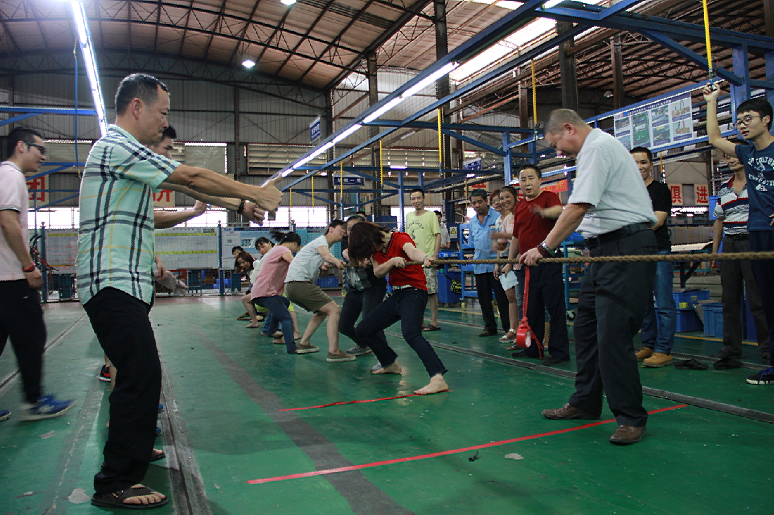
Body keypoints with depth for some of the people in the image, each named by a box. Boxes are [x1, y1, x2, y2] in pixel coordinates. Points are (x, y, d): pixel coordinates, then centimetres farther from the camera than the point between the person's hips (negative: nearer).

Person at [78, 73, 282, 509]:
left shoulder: (124, 153, 21)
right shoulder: (118, 147, -12)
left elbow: (180, 185, 19)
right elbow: (192, 176, -13)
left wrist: (240, 203, 13)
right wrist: (256, 193, -5)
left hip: (124, 283, 11)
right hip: (114, 283, -11)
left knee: (139, 372, 19)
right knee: (142, 374, -13)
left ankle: (130, 445, 35)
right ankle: (116, 484, -5)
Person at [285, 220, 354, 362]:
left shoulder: (326, 246, 25)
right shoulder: (321, 240, -4)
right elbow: (325, 254, -29)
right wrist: (335, 260, -51)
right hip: (299, 283, -10)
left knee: (322, 311, 25)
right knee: (334, 310, -15)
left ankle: (303, 344, 27)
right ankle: (333, 352, -21)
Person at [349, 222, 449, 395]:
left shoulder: (399, 238, -13)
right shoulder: (376, 249, 9)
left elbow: (412, 250, -35)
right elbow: (378, 272, -6)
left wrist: (424, 258, -58)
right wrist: (393, 261, -26)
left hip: (413, 292, -9)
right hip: (396, 295, 9)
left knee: (411, 333, -33)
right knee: (363, 331, 13)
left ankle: (438, 379, -43)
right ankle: (390, 363, 31)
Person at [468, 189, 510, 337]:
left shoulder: (497, 216, -6)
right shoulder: (473, 221, 13)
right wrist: (474, 256, 14)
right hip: (479, 265, 6)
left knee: (502, 297, -2)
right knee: (484, 298, 10)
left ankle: (508, 327, 7)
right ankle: (490, 327, 20)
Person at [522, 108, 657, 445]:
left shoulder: (597, 147, -11)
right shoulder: (599, 146, 23)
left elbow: (578, 207, -20)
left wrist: (545, 248, -15)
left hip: (626, 247, -11)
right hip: (608, 249, 11)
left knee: (613, 335, -11)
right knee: (586, 326, 12)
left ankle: (631, 418, 1)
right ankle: (585, 403, 22)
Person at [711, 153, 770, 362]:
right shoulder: (724, 190, 15)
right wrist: (714, 250, 14)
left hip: (752, 243, -5)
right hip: (729, 245, 5)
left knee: (757, 298, -5)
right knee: (729, 299, 7)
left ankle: (766, 346, 7)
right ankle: (731, 347, 15)